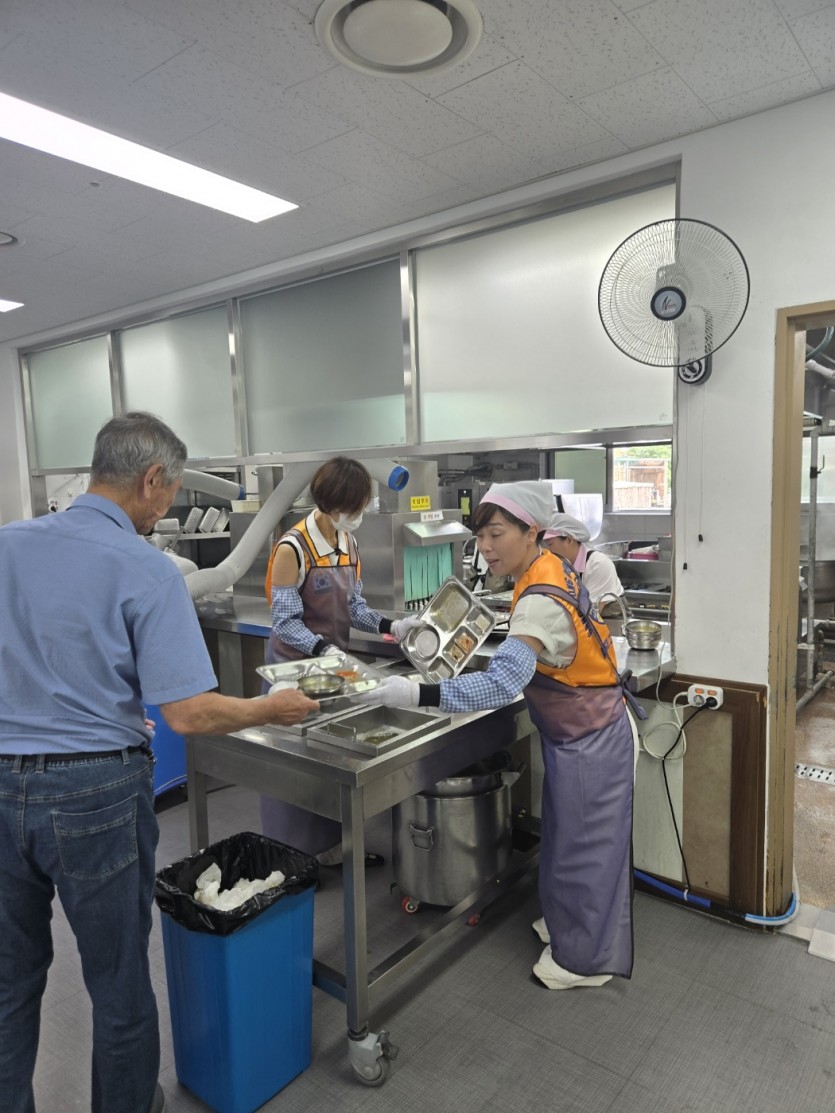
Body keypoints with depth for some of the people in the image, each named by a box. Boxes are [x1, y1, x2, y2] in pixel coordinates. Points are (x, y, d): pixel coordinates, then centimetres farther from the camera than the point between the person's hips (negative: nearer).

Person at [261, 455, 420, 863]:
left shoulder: (348, 543, 3)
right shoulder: (293, 548, -20)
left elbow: (353, 605, 6)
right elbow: (285, 622, -21)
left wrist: (389, 626, -10)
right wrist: (322, 649, -35)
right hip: (295, 665, -7)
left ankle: (332, 844, 29)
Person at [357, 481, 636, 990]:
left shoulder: (542, 601, -32)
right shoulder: (551, 568, -2)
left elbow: (502, 684, -42)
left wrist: (418, 694, -44)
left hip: (589, 738, -9)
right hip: (577, 731, 9)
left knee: (583, 842, 8)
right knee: (567, 833, 23)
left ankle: (585, 959, 29)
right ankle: (566, 922, 43)